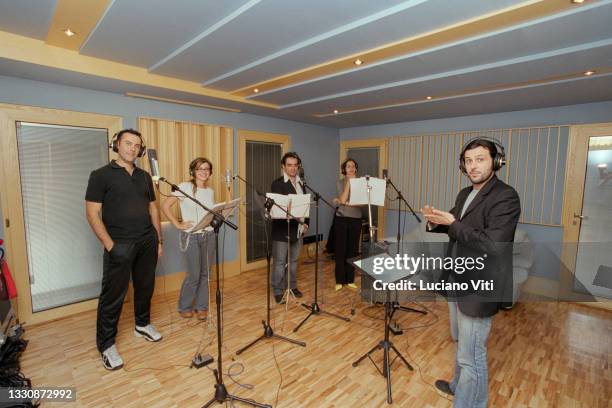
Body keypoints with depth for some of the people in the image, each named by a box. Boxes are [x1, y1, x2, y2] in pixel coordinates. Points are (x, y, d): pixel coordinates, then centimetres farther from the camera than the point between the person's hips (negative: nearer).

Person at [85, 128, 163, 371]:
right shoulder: (101, 175, -4)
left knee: (145, 287, 15)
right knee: (113, 295, 3)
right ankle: (106, 345, 18)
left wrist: (158, 239, 11)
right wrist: (110, 245, -14)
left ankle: (142, 325, 36)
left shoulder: (144, 176, 12)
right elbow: (93, 213, -8)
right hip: (120, 245, -5)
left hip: (147, 242, 5)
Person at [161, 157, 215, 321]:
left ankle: (201, 306, 25)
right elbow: (165, 206, -10)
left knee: (205, 273, 9)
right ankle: (184, 306, 23)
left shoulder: (210, 191, 10)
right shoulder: (185, 187, -6)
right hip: (191, 236, -5)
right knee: (194, 274, -1)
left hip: (209, 235, 5)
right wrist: (178, 224, -11)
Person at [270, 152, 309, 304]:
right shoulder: (277, 184, -8)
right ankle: (278, 290, 17)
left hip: (298, 229, 6)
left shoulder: (301, 183, 11)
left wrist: (306, 222, 6)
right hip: (282, 229, -6)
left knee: (293, 260, 17)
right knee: (279, 262, 3)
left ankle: (292, 286, 32)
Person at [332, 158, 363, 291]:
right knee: (340, 250, 2)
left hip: (356, 220, 2)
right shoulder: (340, 183, 0)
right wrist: (349, 181, -12)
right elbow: (343, 199, -15)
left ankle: (350, 280, 20)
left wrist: (345, 202, -15)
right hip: (341, 219, -2)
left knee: (353, 250, 7)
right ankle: (340, 280, 14)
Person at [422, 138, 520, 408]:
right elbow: (453, 229, 16)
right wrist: (435, 222, -5)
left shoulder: (505, 196, -18)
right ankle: (459, 386, 47)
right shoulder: (465, 194, 9)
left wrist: (453, 223, -23)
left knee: (472, 355, 2)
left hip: (479, 289, -9)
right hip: (458, 282, 9)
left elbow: (492, 244, -27)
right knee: (462, 344, 26)